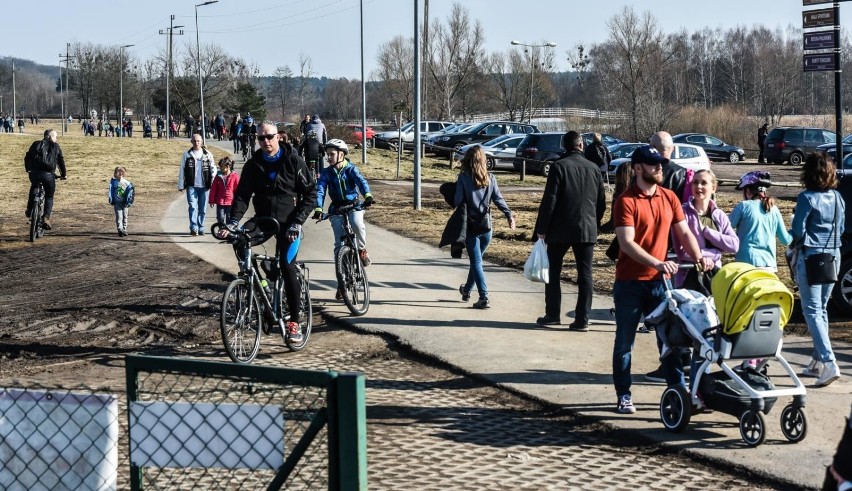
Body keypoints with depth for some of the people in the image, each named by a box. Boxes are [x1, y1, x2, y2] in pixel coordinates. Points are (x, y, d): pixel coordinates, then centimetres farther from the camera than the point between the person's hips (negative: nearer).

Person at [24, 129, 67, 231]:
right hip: (48, 174, -3)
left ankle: (29, 210, 26)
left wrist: (28, 170, 36)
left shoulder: (36, 144, 16)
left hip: (34, 173, 3)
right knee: (49, 196, 13)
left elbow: (27, 158, 21)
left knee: (34, 188, 34)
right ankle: (46, 217, -4)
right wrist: (63, 174, 21)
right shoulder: (55, 146, 9)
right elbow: (61, 161, 10)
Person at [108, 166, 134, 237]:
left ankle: (124, 230, 20)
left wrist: (128, 201, -9)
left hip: (124, 203, 2)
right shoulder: (113, 182, 0)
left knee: (124, 217, 9)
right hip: (117, 203, -2)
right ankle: (120, 230, -22)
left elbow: (130, 192, -2)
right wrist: (111, 200, -4)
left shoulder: (126, 183, -2)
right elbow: (111, 191, 3)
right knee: (119, 216, -13)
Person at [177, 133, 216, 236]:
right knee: (193, 207, -14)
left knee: (203, 209, 6)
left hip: (204, 186, 1)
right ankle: (193, 228, -18)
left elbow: (213, 169, 11)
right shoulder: (187, 155, 5)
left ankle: (200, 228, 16)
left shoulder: (208, 154, 7)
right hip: (191, 186, -1)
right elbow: (182, 171, 7)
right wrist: (181, 185, 2)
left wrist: (213, 183, 1)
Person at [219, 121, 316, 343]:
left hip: (287, 223, -4)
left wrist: (297, 222, -14)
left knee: (287, 267, -16)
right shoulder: (253, 165, 4)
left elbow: (310, 192, -4)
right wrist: (233, 222, -19)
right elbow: (242, 195, -3)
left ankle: (294, 321, -10)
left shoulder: (292, 161, -4)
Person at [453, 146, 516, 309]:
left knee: (476, 261, -1)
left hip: (471, 225, -4)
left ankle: (484, 297, -11)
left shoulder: (463, 178, -9)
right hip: (486, 225, 4)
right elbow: (498, 199, -4)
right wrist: (509, 215, -5)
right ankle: (467, 290, 38)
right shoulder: (490, 178, 2)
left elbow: (458, 201, -11)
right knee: (476, 259, 20)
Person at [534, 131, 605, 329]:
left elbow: (549, 200, -11)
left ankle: (552, 315, 15)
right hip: (587, 230, 3)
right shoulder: (594, 168, 4)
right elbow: (601, 201, 9)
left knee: (554, 272, 12)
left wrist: (541, 228, -6)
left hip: (560, 230, -2)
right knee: (585, 274, 4)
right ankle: (582, 320, 1)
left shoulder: (559, 166, -8)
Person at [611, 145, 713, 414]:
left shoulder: (669, 198, 7)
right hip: (630, 282, -5)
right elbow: (627, 243, -19)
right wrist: (657, 263, -29)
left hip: (659, 281, 5)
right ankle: (624, 396, 14)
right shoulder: (626, 201, -11)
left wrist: (699, 258, -9)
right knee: (624, 341, 5)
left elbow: (684, 233, 9)